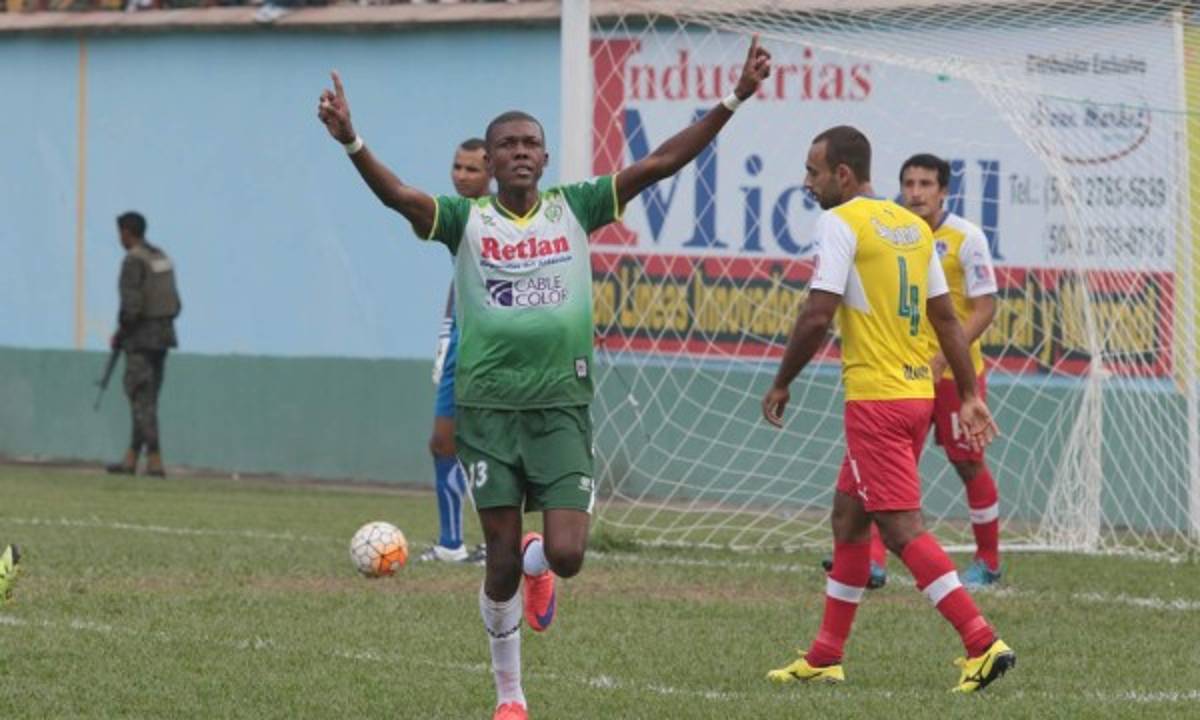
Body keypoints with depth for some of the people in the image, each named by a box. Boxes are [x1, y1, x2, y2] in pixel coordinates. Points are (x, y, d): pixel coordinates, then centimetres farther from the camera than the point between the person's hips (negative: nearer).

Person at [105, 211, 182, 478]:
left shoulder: (133, 261, -13)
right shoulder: (162, 259, 14)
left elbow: (131, 305, -21)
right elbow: (175, 304, 15)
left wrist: (120, 333, -7)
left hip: (140, 336, -8)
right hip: (163, 334, 8)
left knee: (142, 399, -7)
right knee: (145, 398, 12)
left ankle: (155, 460, -14)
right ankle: (131, 458, 17)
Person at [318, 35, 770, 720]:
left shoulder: (575, 209, 4)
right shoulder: (466, 220, 0)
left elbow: (661, 162, 0)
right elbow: (397, 194, -16)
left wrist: (734, 99, -7)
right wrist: (352, 142, -35)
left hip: (563, 405, 1)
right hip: (488, 406, -1)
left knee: (565, 555, -10)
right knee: (502, 561, 3)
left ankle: (537, 564, 30)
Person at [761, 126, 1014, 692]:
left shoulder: (839, 224, -9)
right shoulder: (914, 227, 14)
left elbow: (818, 316, -16)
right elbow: (945, 317, 15)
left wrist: (781, 385, -4)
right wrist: (971, 397, 17)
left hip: (875, 397, -9)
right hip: (919, 392, 9)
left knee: (902, 528, -9)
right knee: (848, 517, 18)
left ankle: (983, 644, -18)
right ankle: (825, 657, 23)